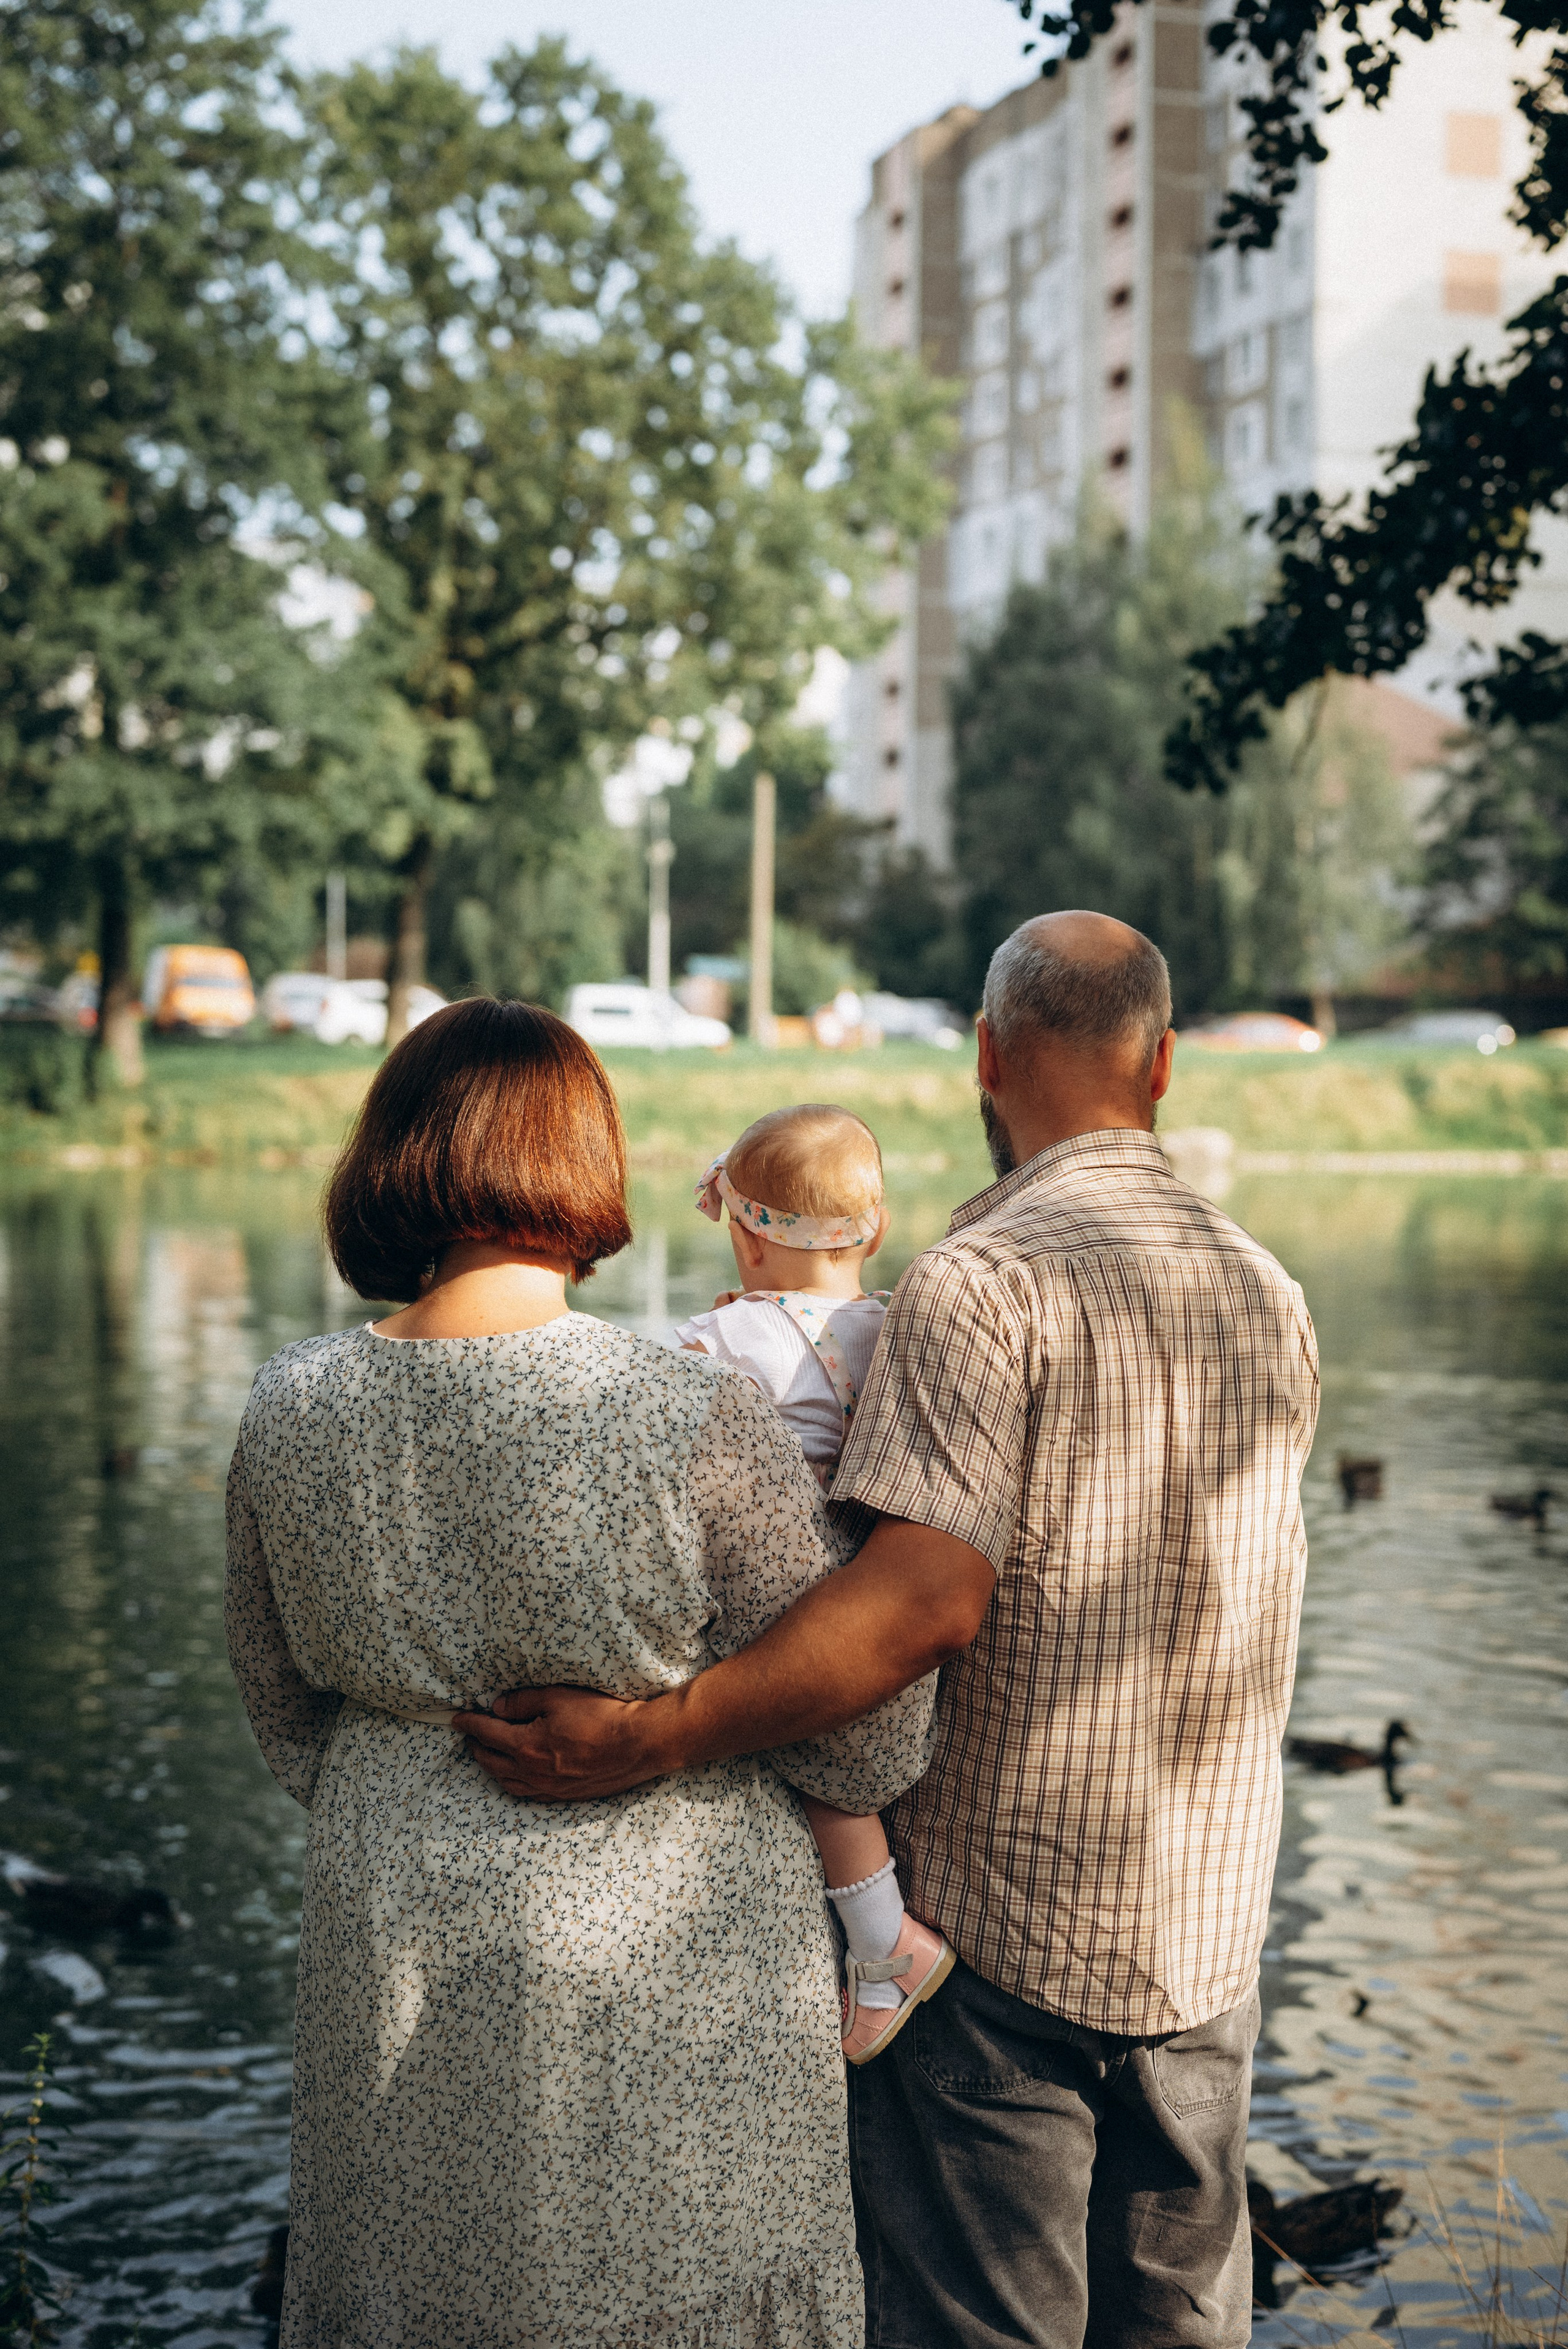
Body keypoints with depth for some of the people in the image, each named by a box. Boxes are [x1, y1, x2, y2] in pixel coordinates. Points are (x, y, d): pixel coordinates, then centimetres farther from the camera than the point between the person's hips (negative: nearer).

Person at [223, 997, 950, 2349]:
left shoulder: (291, 1410, -7)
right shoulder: (695, 1421, -21)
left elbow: (294, 1718, 8)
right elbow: (855, 1747, -12)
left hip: (401, 1957, 4)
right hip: (668, 1954, -4)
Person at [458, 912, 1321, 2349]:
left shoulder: (980, 1282, -16)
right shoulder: (1271, 1300, 6)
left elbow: (927, 1594, -27)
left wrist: (657, 1736, -29)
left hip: (993, 1924, -6)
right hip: (1209, 1931, 6)